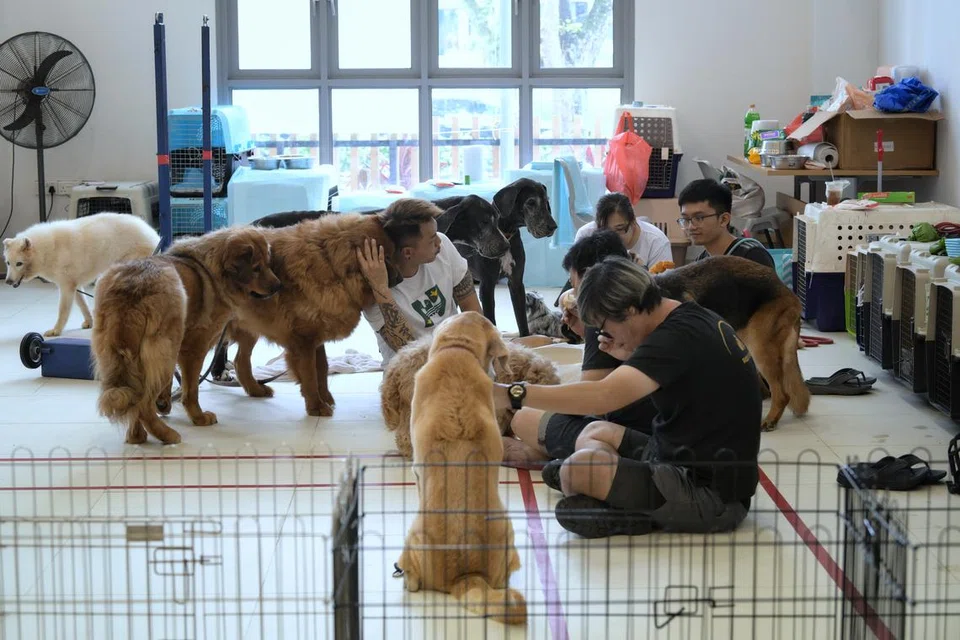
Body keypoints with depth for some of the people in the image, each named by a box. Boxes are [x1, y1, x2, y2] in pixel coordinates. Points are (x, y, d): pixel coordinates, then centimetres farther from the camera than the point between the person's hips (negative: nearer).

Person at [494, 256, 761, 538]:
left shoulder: (680, 335, -21)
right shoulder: (694, 317, 9)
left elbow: (604, 396, -33)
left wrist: (511, 394, -34)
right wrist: (630, 357, 11)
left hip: (711, 495, -11)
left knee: (582, 465, -29)